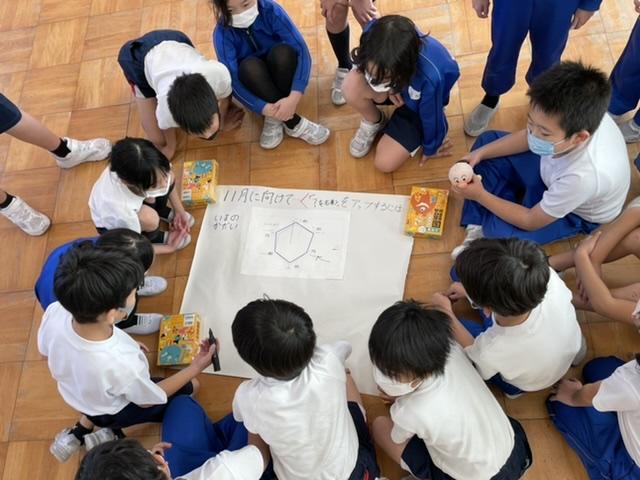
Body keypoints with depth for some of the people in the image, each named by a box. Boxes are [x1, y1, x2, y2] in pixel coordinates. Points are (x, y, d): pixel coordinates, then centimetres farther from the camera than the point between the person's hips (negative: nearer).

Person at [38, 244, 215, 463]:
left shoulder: (55, 312, -32)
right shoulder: (122, 365, -44)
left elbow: (46, 351, -7)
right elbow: (147, 401, -20)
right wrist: (196, 366, -13)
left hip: (74, 392, 5)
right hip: (114, 411, -5)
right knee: (190, 387, 17)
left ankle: (80, 430, 29)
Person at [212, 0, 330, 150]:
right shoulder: (222, 33, -24)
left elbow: (302, 49, -31)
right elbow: (231, 80, -31)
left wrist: (294, 97, -44)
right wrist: (266, 108, -45)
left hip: (281, 73, 0)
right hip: (255, 80, 0)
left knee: (283, 52, -32)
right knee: (249, 67, -34)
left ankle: (276, 119, -21)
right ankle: (293, 123, -27)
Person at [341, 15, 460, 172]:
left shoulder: (431, 77, -46)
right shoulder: (373, 34, -36)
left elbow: (431, 116, -23)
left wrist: (431, 147, -4)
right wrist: (388, 86, -20)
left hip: (417, 105, -3)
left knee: (385, 163, -12)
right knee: (350, 87, -29)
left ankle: (415, 135, 21)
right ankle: (374, 122, 5)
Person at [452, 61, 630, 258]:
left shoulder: (584, 175, -45)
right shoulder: (574, 115, -31)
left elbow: (531, 221, -27)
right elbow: (528, 137, -6)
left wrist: (480, 195, -23)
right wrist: (480, 153, -16)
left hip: (576, 213, -6)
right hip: (552, 170, 7)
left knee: (497, 231, -28)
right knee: (487, 140, -1)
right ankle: (477, 229, 2)